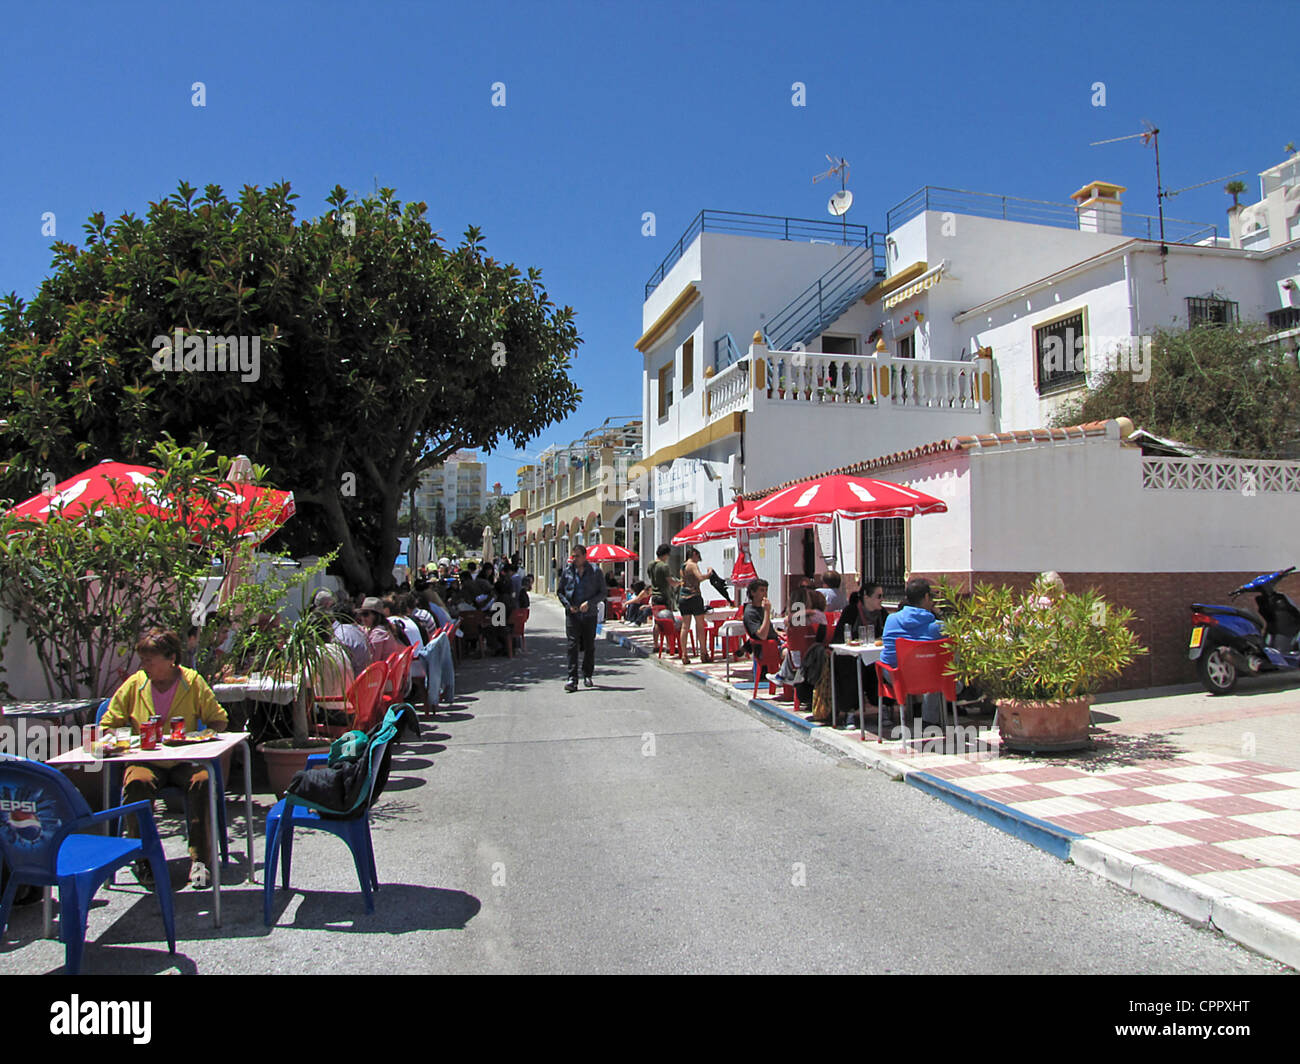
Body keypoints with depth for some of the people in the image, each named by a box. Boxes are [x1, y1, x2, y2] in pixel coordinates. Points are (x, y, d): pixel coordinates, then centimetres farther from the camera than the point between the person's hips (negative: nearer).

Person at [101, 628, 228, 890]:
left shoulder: (192, 681, 1)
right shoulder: (134, 684, 5)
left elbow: (218, 720, 5)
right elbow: (108, 725, 11)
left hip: (184, 760, -1)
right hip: (146, 761, 1)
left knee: (203, 781, -33)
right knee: (136, 784, -33)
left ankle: (199, 860, -25)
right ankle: (144, 859, -16)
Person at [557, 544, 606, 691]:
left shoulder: (595, 571, 1)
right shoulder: (567, 571, 5)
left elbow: (602, 593, 2)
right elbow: (559, 591, 11)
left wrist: (589, 603, -13)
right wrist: (568, 605, -4)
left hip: (589, 614, 0)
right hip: (572, 615, 0)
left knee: (589, 647, 7)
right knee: (572, 646, -9)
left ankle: (587, 676, 24)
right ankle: (572, 679, -10)